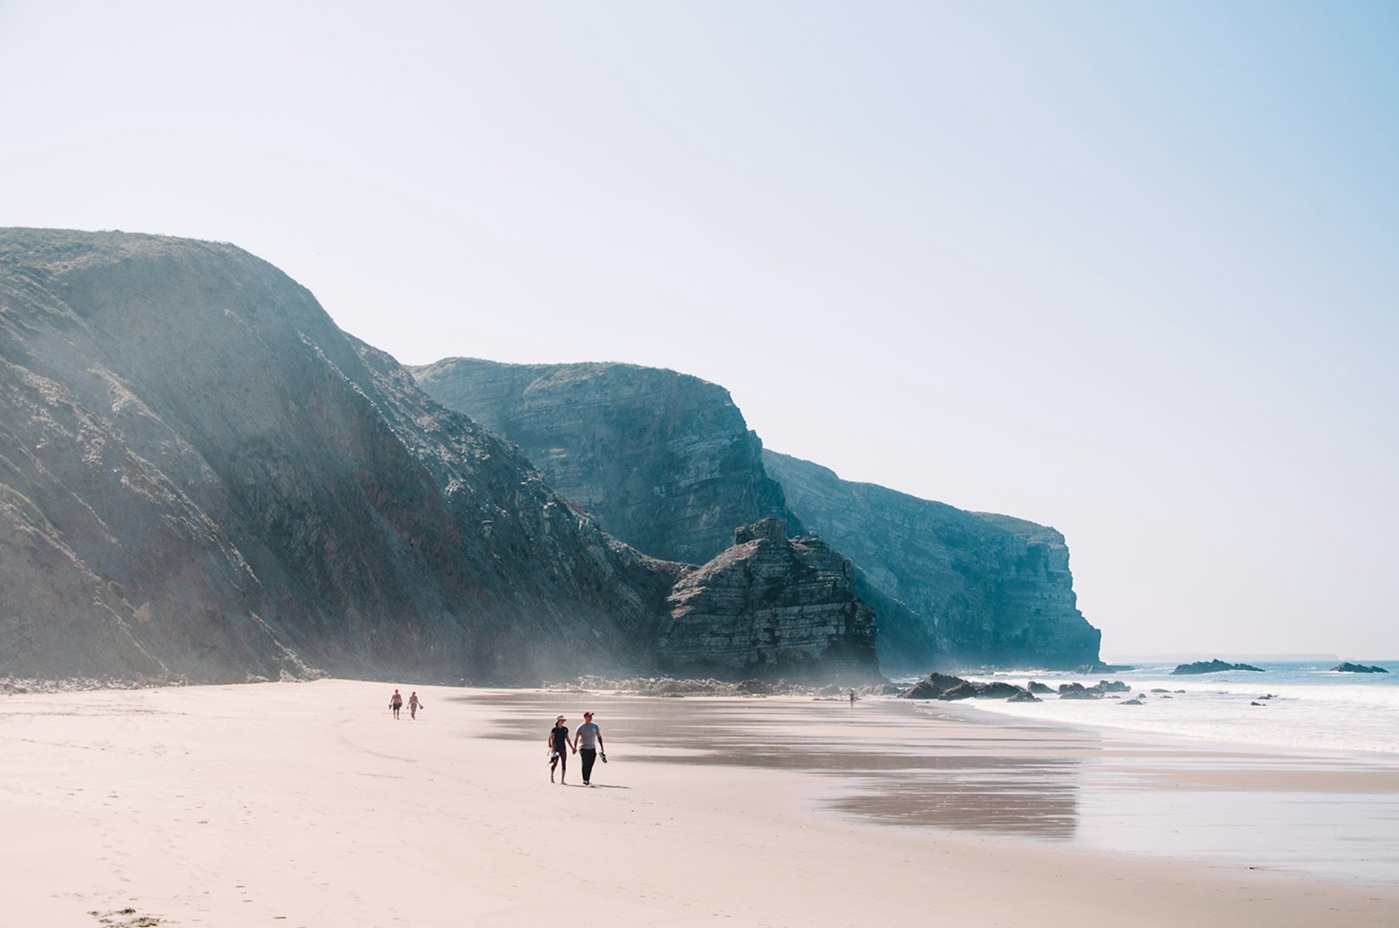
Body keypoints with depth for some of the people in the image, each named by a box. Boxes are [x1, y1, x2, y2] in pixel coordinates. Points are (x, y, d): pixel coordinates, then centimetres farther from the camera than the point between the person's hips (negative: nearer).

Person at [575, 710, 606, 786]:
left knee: (590, 765, 5)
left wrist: (601, 747, 9)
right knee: (585, 765, -10)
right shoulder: (581, 727, -6)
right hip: (584, 748, -4)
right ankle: (585, 780, -4)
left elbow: (599, 736, 12)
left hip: (592, 748, 4)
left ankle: (588, 780, 16)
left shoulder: (595, 726, 4)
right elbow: (576, 738, 0)